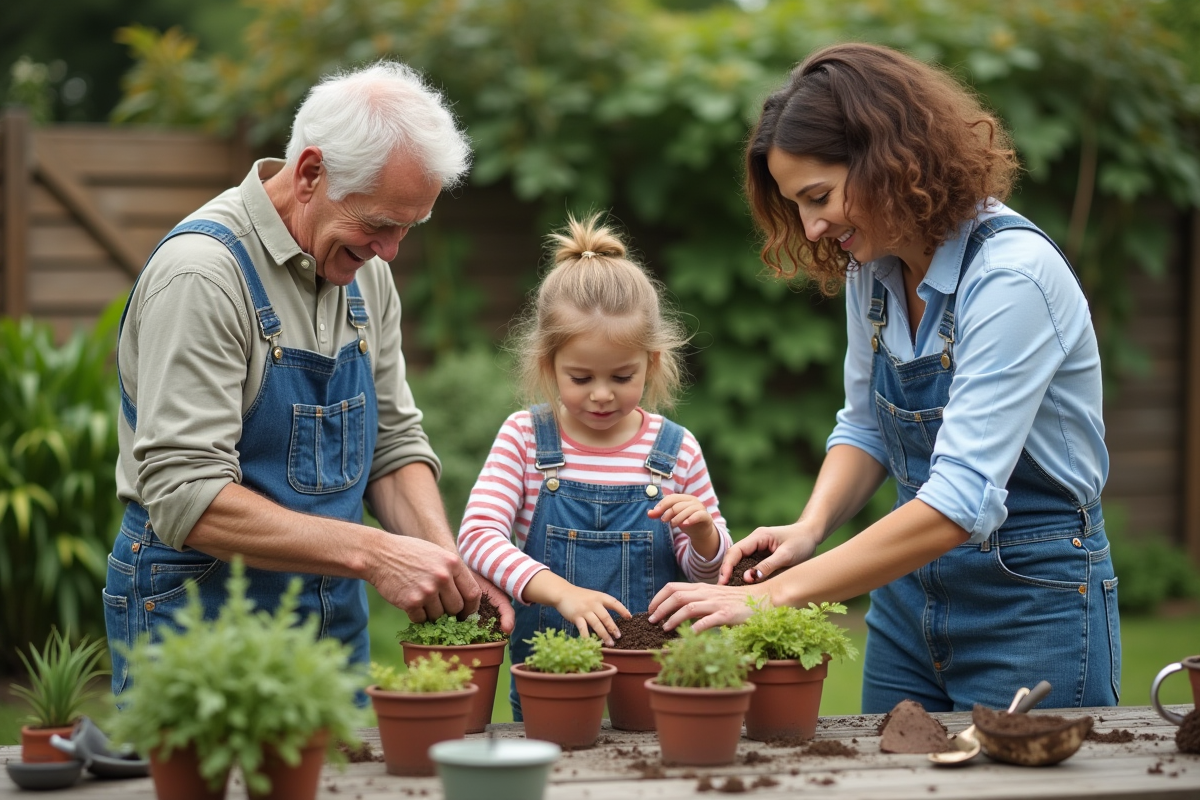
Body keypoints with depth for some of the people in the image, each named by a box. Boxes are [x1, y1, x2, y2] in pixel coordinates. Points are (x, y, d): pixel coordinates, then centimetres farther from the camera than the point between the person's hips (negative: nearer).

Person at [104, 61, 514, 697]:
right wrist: (373, 554, -30)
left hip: (337, 622, 7)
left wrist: (445, 561, -9)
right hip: (201, 627, -7)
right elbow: (188, 495, -26)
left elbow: (394, 442, 10)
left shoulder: (364, 269, 5)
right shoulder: (201, 271, -20)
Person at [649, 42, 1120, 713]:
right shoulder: (870, 267, 0)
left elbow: (962, 500, -30)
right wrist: (811, 528, -7)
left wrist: (781, 593, -30)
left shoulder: (1013, 274, -24)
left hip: (1034, 598, -7)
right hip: (910, 592, 7)